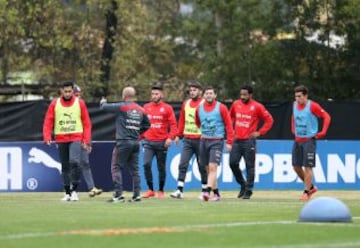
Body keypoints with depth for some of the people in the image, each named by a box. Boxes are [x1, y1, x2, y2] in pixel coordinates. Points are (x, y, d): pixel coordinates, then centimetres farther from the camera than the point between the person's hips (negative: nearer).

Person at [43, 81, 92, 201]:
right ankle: (67, 193, 14)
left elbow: (87, 123, 4)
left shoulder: (80, 103, 3)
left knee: (74, 162, -21)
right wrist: (47, 137, -10)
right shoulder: (54, 104, 6)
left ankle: (74, 190, -15)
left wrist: (86, 140, -4)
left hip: (76, 138, -2)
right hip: (61, 139, 2)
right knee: (65, 166, 6)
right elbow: (48, 122, 4)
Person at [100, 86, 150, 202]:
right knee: (134, 169, 11)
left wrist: (103, 102, 19)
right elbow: (147, 125, 18)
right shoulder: (141, 110, 9)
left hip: (123, 142, -6)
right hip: (135, 142, 6)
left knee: (116, 168, -2)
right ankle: (136, 195, 8)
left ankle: (118, 195, -10)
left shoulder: (122, 107, -9)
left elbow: (104, 107, -3)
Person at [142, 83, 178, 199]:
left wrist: (170, 137, -16)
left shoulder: (167, 108, 0)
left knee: (161, 167, 5)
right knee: (146, 164, -13)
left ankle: (161, 191, 16)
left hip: (162, 142, -2)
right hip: (148, 141, 2)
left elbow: (173, 125, -4)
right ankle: (150, 190, -4)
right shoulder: (146, 107, 9)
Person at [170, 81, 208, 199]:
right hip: (187, 139, 4)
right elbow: (181, 120, 16)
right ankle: (179, 190, -8)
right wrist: (178, 135, 12)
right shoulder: (185, 104, 11)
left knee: (202, 167, 5)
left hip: (200, 139, -4)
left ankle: (205, 191, 13)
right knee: (182, 164, -5)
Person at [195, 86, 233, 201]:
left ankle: (208, 191, -26)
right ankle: (216, 193, 14)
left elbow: (228, 125, -4)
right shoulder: (199, 108, 7)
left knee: (212, 167, -16)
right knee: (208, 169, 6)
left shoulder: (221, 108, -5)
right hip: (204, 140, 5)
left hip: (217, 141, -5)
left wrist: (229, 142, -8)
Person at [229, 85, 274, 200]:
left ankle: (248, 190, 3)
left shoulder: (257, 106, -5)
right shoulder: (236, 104, 8)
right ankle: (243, 184, 19)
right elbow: (231, 117, 25)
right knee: (233, 163, 0)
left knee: (249, 165, -3)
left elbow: (269, 120, 0)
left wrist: (259, 132, -6)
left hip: (249, 141, -5)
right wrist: (231, 130, 14)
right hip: (237, 140, 5)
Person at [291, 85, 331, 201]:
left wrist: (322, 133, -19)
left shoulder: (312, 106, -14)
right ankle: (311, 187, 24)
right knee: (296, 166, 8)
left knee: (308, 167, -8)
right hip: (297, 140, 7)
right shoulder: (295, 105, 7)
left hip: (309, 140, -7)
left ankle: (306, 192, -1)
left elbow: (327, 117, -13)